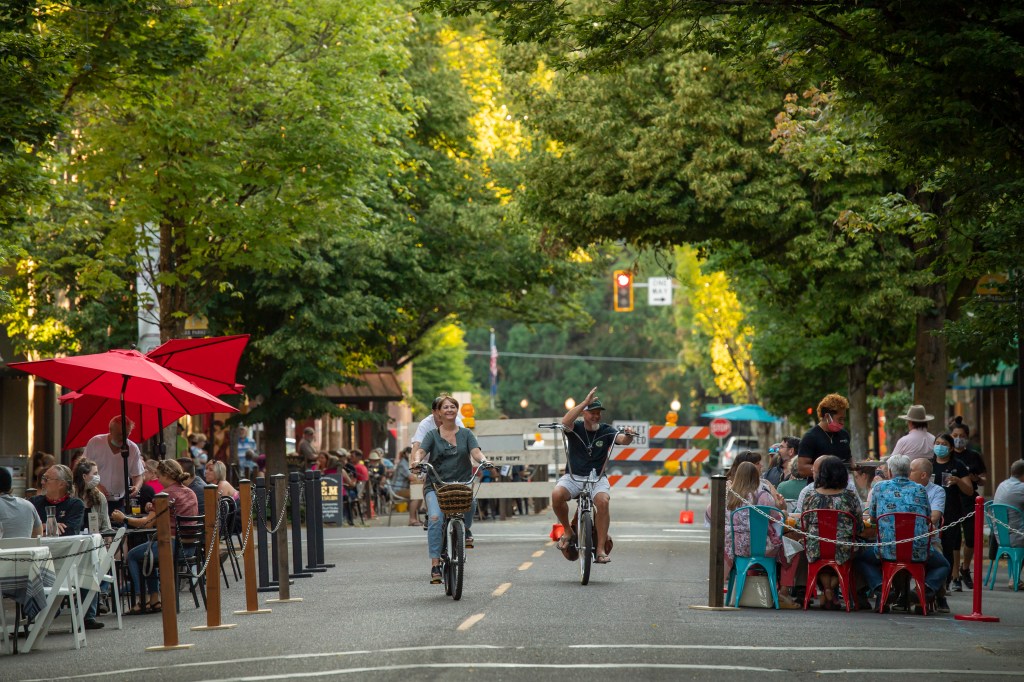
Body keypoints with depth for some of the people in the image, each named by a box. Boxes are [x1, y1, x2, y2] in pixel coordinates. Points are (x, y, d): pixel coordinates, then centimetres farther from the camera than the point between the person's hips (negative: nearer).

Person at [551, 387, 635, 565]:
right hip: (573, 477, 0)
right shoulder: (575, 428, -1)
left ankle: (601, 549, -27)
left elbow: (622, 440, -16)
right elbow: (565, 422, -25)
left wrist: (628, 436, -40)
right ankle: (568, 531, -4)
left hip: (597, 478, 0)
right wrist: (585, 402, -30)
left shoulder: (606, 431, 2)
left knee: (603, 501, -31)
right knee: (557, 495, -30)